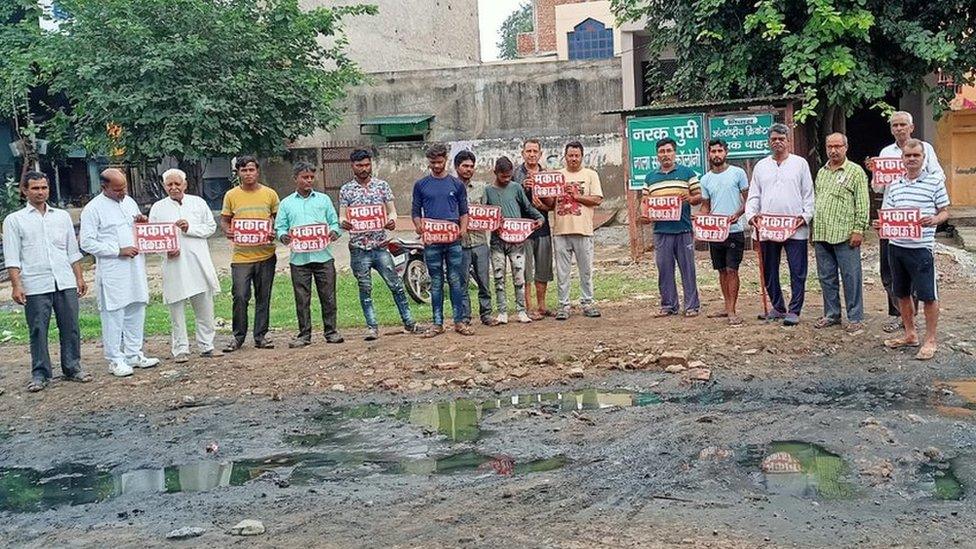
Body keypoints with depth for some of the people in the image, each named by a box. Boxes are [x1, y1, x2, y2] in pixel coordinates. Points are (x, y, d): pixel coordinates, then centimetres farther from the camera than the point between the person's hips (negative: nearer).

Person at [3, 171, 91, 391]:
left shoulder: (62, 216, 15)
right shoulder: (14, 220, 5)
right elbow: (12, 258, 0)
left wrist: (79, 278, 12)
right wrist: (16, 286, -9)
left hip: (65, 282, 3)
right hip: (35, 286, -3)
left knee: (70, 328, 5)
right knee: (38, 331, 1)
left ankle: (72, 368, 16)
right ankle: (40, 374, 10)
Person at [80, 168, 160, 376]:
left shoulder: (129, 201, 13)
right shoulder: (93, 209, -8)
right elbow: (87, 243, -13)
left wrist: (143, 223, 2)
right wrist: (119, 251, -17)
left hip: (135, 269, 7)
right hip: (112, 271, -7)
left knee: (136, 312, 12)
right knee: (113, 314, -2)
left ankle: (133, 354, 22)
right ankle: (115, 360, 7)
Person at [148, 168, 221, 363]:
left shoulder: (198, 202, 9)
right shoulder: (158, 208, 7)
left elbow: (211, 227, 6)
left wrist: (190, 228, -9)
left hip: (199, 262, 1)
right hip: (174, 264, -1)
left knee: (205, 306, 5)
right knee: (177, 308, 2)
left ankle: (206, 346, 15)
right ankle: (181, 349, 10)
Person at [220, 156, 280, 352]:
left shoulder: (270, 194, 5)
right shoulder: (231, 195, 3)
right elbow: (224, 220, 8)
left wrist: (274, 232, -10)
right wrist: (227, 231, -14)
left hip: (265, 254, 1)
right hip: (241, 255, -1)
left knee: (263, 297, 8)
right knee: (240, 296, -4)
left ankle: (261, 335, 18)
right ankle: (238, 336, 11)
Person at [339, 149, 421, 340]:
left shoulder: (382, 185, 6)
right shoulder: (346, 190, 4)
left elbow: (392, 210, 5)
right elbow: (342, 216, 1)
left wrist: (392, 221, -18)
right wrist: (343, 223, -23)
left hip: (380, 245, 1)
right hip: (359, 247, 0)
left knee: (396, 285, 1)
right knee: (365, 289, 5)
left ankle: (409, 322, 11)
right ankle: (372, 327, 12)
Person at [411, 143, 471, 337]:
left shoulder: (456, 184, 8)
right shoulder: (421, 185, 8)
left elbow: (464, 211, 12)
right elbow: (415, 212, 11)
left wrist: (463, 228, -6)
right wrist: (419, 226, -8)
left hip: (453, 240, 0)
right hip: (431, 241, 0)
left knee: (456, 282, 1)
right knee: (436, 283, 5)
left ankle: (459, 321, 8)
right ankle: (437, 323, 11)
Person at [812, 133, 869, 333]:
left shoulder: (855, 172, -2)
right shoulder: (821, 172, 17)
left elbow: (862, 204, -6)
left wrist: (859, 230, -13)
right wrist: (813, 229, 16)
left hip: (844, 234, -6)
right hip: (821, 235, 6)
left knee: (851, 277, -2)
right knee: (826, 277, 11)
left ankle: (855, 318, 5)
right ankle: (831, 314, 22)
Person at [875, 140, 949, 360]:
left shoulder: (935, 182, -2)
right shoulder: (893, 184, 9)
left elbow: (945, 212, 2)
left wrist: (934, 220, -19)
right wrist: (880, 224, -8)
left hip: (921, 247, -5)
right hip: (896, 245, 5)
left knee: (928, 296, 0)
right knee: (902, 293, 14)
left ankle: (930, 340, 12)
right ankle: (910, 335, 28)